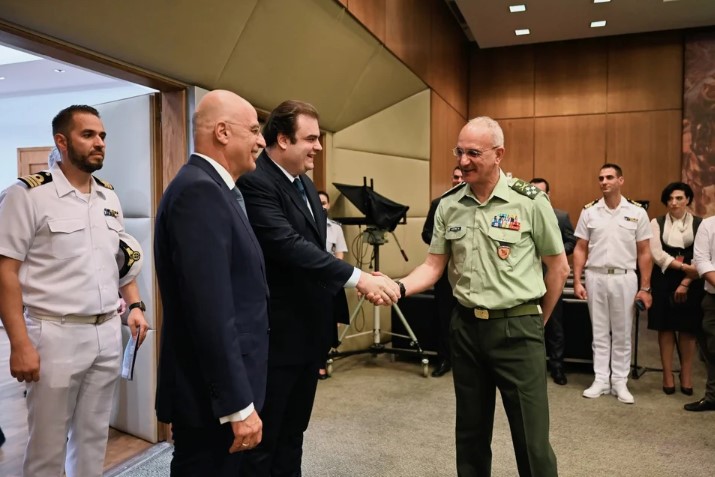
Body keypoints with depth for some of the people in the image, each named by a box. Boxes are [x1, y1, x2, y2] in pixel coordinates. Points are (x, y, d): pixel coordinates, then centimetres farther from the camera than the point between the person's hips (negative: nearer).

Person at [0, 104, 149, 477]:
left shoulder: (109, 197, 9)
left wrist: (135, 304, 7)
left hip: (108, 334, 5)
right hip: (56, 335, -5)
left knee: (94, 435, 17)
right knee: (48, 445, 9)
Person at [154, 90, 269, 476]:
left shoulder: (212, 188, 10)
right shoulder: (199, 190, -20)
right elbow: (211, 311, -26)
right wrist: (239, 404, -21)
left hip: (219, 386, 9)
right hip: (211, 394, -9)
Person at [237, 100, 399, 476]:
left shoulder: (304, 183, 12)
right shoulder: (254, 182, -18)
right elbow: (289, 246, -28)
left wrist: (364, 280, 1)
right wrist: (357, 277, -30)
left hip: (310, 331, 9)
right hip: (277, 335, -9)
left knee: (292, 433, 21)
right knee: (263, 439, 8)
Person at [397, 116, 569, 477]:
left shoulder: (530, 202, -7)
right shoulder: (448, 205, 3)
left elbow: (558, 268, 2)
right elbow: (433, 266, 4)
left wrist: (536, 321, 9)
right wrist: (399, 287, -15)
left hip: (517, 328, -3)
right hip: (466, 326, 4)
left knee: (531, 436, 4)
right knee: (470, 430, 17)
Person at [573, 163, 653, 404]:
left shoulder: (637, 212, 0)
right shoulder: (589, 211, 2)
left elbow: (644, 253, 2)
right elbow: (580, 249, 3)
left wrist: (645, 288, -2)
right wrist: (577, 281, -4)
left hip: (624, 278, -1)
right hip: (595, 277, 1)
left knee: (622, 334, 8)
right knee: (599, 332, 9)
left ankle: (620, 382, 19)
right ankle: (601, 380, 18)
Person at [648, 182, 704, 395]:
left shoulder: (700, 224, 2)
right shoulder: (657, 223, 3)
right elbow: (657, 254, -7)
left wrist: (685, 282, -12)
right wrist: (683, 266, -17)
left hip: (691, 283, 0)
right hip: (663, 280, 0)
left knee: (688, 329, 5)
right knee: (666, 328, 4)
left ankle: (686, 376, 19)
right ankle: (668, 375, 13)